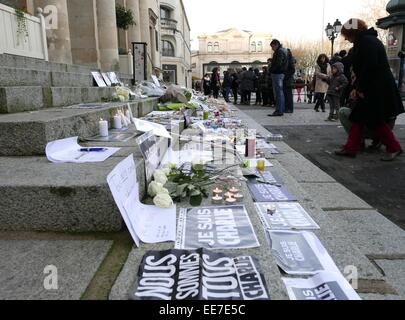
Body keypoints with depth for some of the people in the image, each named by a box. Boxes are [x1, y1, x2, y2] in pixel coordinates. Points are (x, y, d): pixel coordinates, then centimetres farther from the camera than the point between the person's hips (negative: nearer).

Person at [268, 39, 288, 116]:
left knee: (278, 93, -10)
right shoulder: (283, 50, 21)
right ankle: (282, 110, 17)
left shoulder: (279, 51, -11)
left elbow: (278, 63, -22)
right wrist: (271, 69, 8)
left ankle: (279, 111, -11)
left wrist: (270, 69, -12)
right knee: (280, 92, 12)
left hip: (277, 74, -10)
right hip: (281, 73, 10)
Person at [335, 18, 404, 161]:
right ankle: (351, 148, 11)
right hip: (371, 88, 10)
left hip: (378, 89, -10)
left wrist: (361, 88, -17)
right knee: (358, 117, 8)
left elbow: (370, 67, -23)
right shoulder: (365, 40, 17)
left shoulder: (366, 41, -14)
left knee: (376, 120, -2)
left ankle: (394, 148, 12)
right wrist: (356, 88, 12)